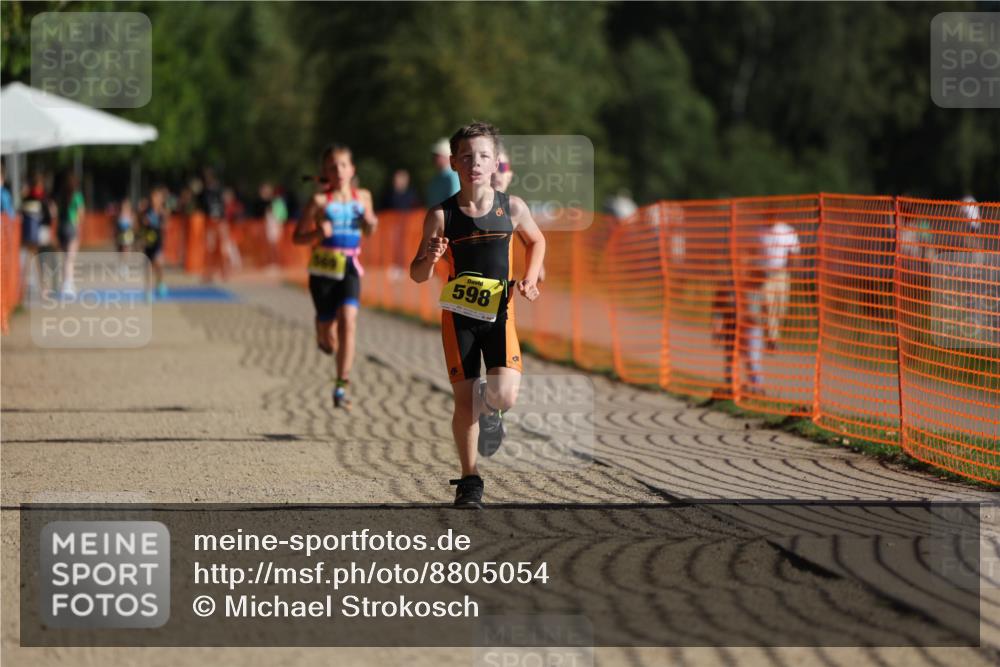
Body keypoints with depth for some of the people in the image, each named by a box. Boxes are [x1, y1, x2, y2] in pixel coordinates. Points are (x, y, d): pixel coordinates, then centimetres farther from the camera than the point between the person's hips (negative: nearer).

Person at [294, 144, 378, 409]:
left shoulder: (363, 197, 6)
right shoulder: (320, 201, -5)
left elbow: (368, 230, 21)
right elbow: (298, 237, -2)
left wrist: (371, 225, -2)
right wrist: (318, 233, -21)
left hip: (349, 268, 1)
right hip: (323, 269, -1)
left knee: (348, 321, -18)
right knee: (328, 334, 7)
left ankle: (341, 387, -16)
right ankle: (323, 335, 48)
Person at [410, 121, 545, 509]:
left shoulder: (512, 208, -2)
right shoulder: (441, 215, -6)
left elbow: (536, 240, 20)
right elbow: (417, 275, -1)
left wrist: (531, 278, 4)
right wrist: (430, 260, -22)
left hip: (499, 311, 0)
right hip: (458, 314, 0)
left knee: (504, 396, -16)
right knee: (464, 401, 0)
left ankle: (489, 412, 23)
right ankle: (469, 480, 17)